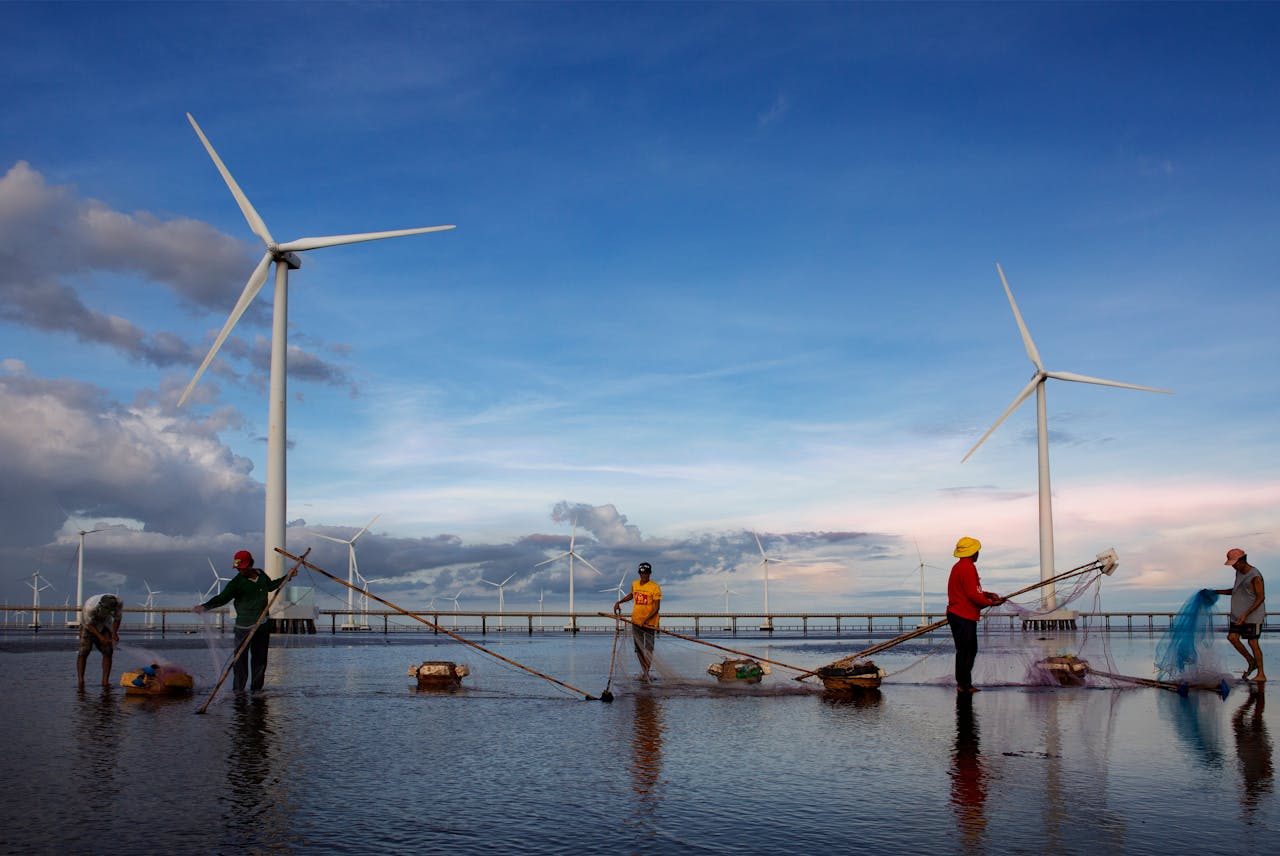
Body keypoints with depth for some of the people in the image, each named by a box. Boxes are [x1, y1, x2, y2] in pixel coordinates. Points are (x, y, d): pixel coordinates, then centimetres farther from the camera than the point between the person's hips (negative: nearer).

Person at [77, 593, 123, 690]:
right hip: (89, 625, -3)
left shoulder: (119, 604, -28)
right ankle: (80, 680, -17)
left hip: (104, 626, 3)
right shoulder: (90, 606, -37)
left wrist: (114, 633, -22)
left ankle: (105, 681, -7)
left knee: (108, 652, -9)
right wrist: (100, 636, -30)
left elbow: (117, 618, -9)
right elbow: (89, 624, -23)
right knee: (84, 652, -16)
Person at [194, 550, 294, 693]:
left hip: (263, 625, 5)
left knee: (260, 658, 9)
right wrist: (205, 606, -35)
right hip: (244, 626, -5)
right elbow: (222, 598, -20)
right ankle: (238, 689, 2)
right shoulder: (236, 583, -11)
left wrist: (287, 577, 25)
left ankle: (256, 688, 19)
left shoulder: (260, 574, 6)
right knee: (240, 658, -7)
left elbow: (270, 586, 26)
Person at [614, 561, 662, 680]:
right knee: (638, 647, 10)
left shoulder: (655, 587, -11)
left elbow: (657, 607, -14)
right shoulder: (634, 584, 6)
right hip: (636, 621, 5)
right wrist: (619, 602, 18)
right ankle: (644, 670, 22)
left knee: (648, 648, -1)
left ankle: (646, 672, 5)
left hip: (650, 622, -5)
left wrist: (645, 619, -23)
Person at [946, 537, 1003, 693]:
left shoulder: (959, 566, 17)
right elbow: (972, 595, -20)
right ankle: (964, 685, 0)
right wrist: (991, 603, -10)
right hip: (964, 617, -11)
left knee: (970, 650, 16)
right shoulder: (968, 568, -16)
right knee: (965, 651, -4)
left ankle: (964, 684, 20)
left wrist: (987, 594, 15)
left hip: (957, 614, 11)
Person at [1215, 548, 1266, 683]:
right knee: (1232, 637, -1)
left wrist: (1246, 615, -22)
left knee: (1252, 642, -6)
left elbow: (1261, 597, -18)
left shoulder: (1255, 576, -16)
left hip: (1253, 615, -8)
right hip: (1238, 614, 8)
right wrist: (1219, 592, 13)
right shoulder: (1239, 572, 11)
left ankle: (1261, 674, 2)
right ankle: (1251, 662, 16)